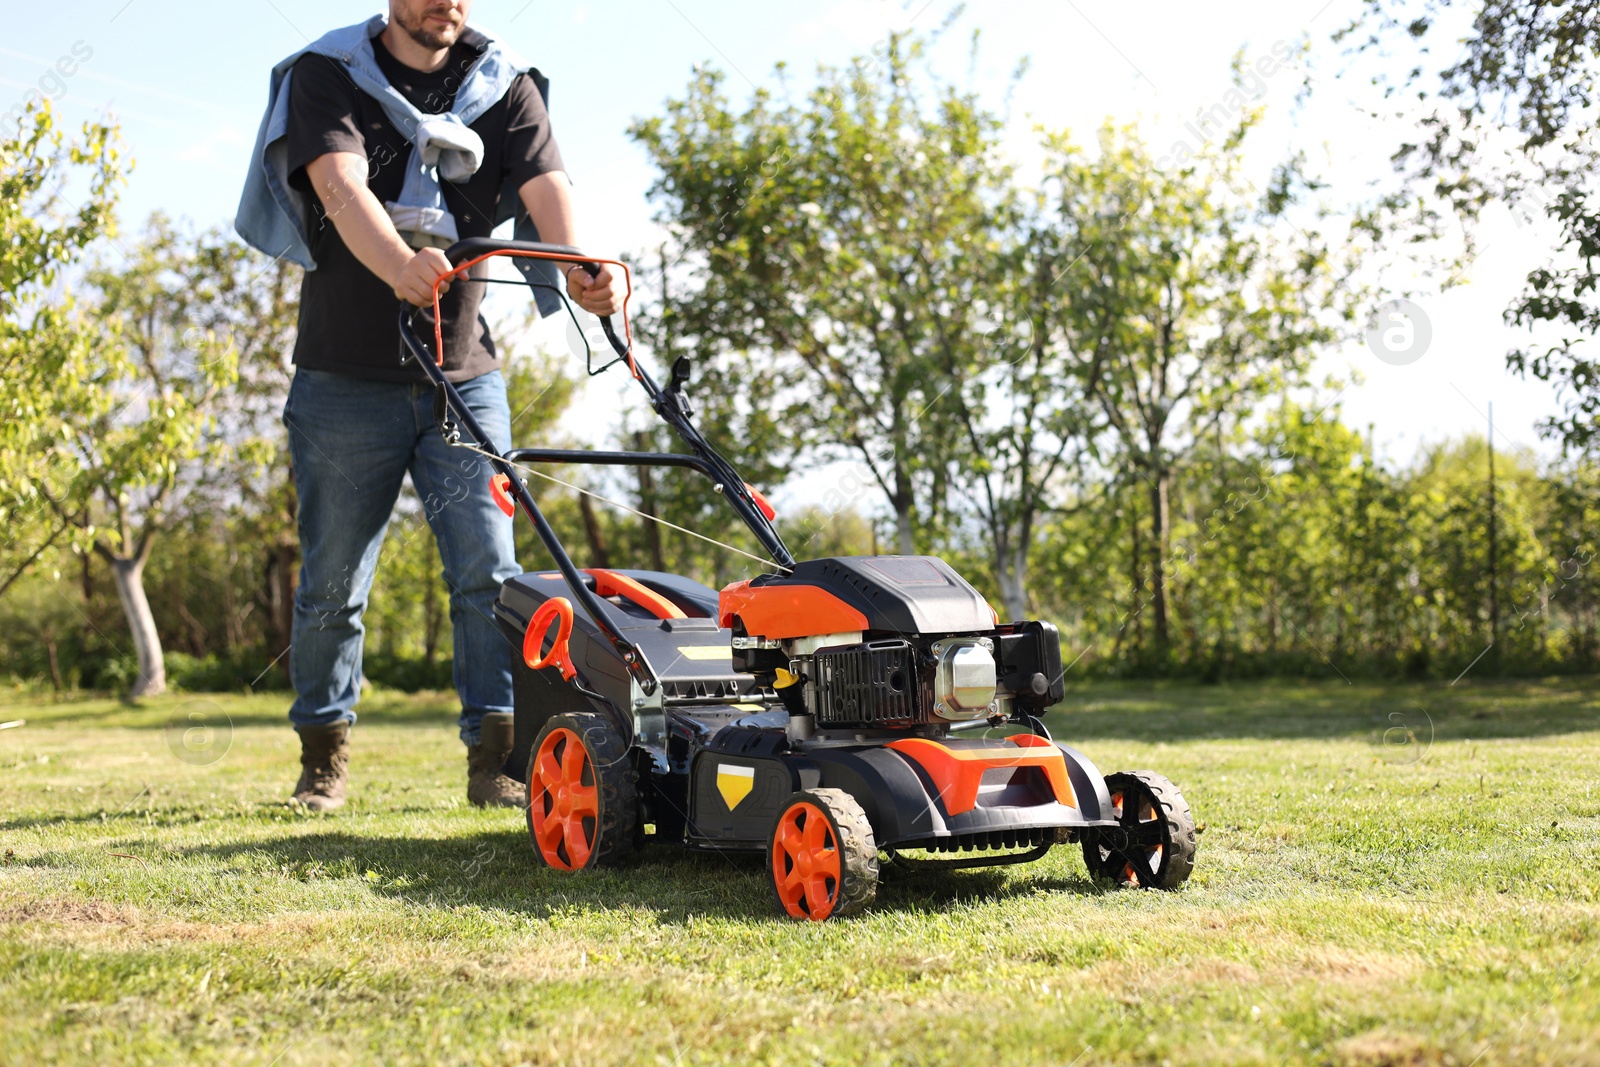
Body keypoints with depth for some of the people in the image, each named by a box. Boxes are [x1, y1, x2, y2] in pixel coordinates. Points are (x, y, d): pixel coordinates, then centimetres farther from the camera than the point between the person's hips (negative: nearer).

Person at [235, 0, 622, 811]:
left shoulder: (504, 87, 4)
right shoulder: (327, 75, -4)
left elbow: (546, 184, -13)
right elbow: (341, 185, -23)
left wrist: (582, 270, -36)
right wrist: (399, 265, -45)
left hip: (464, 373, 2)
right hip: (347, 379, -2)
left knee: (488, 568, -5)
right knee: (333, 583, 5)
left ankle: (494, 757, 0)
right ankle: (324, 755, 21)